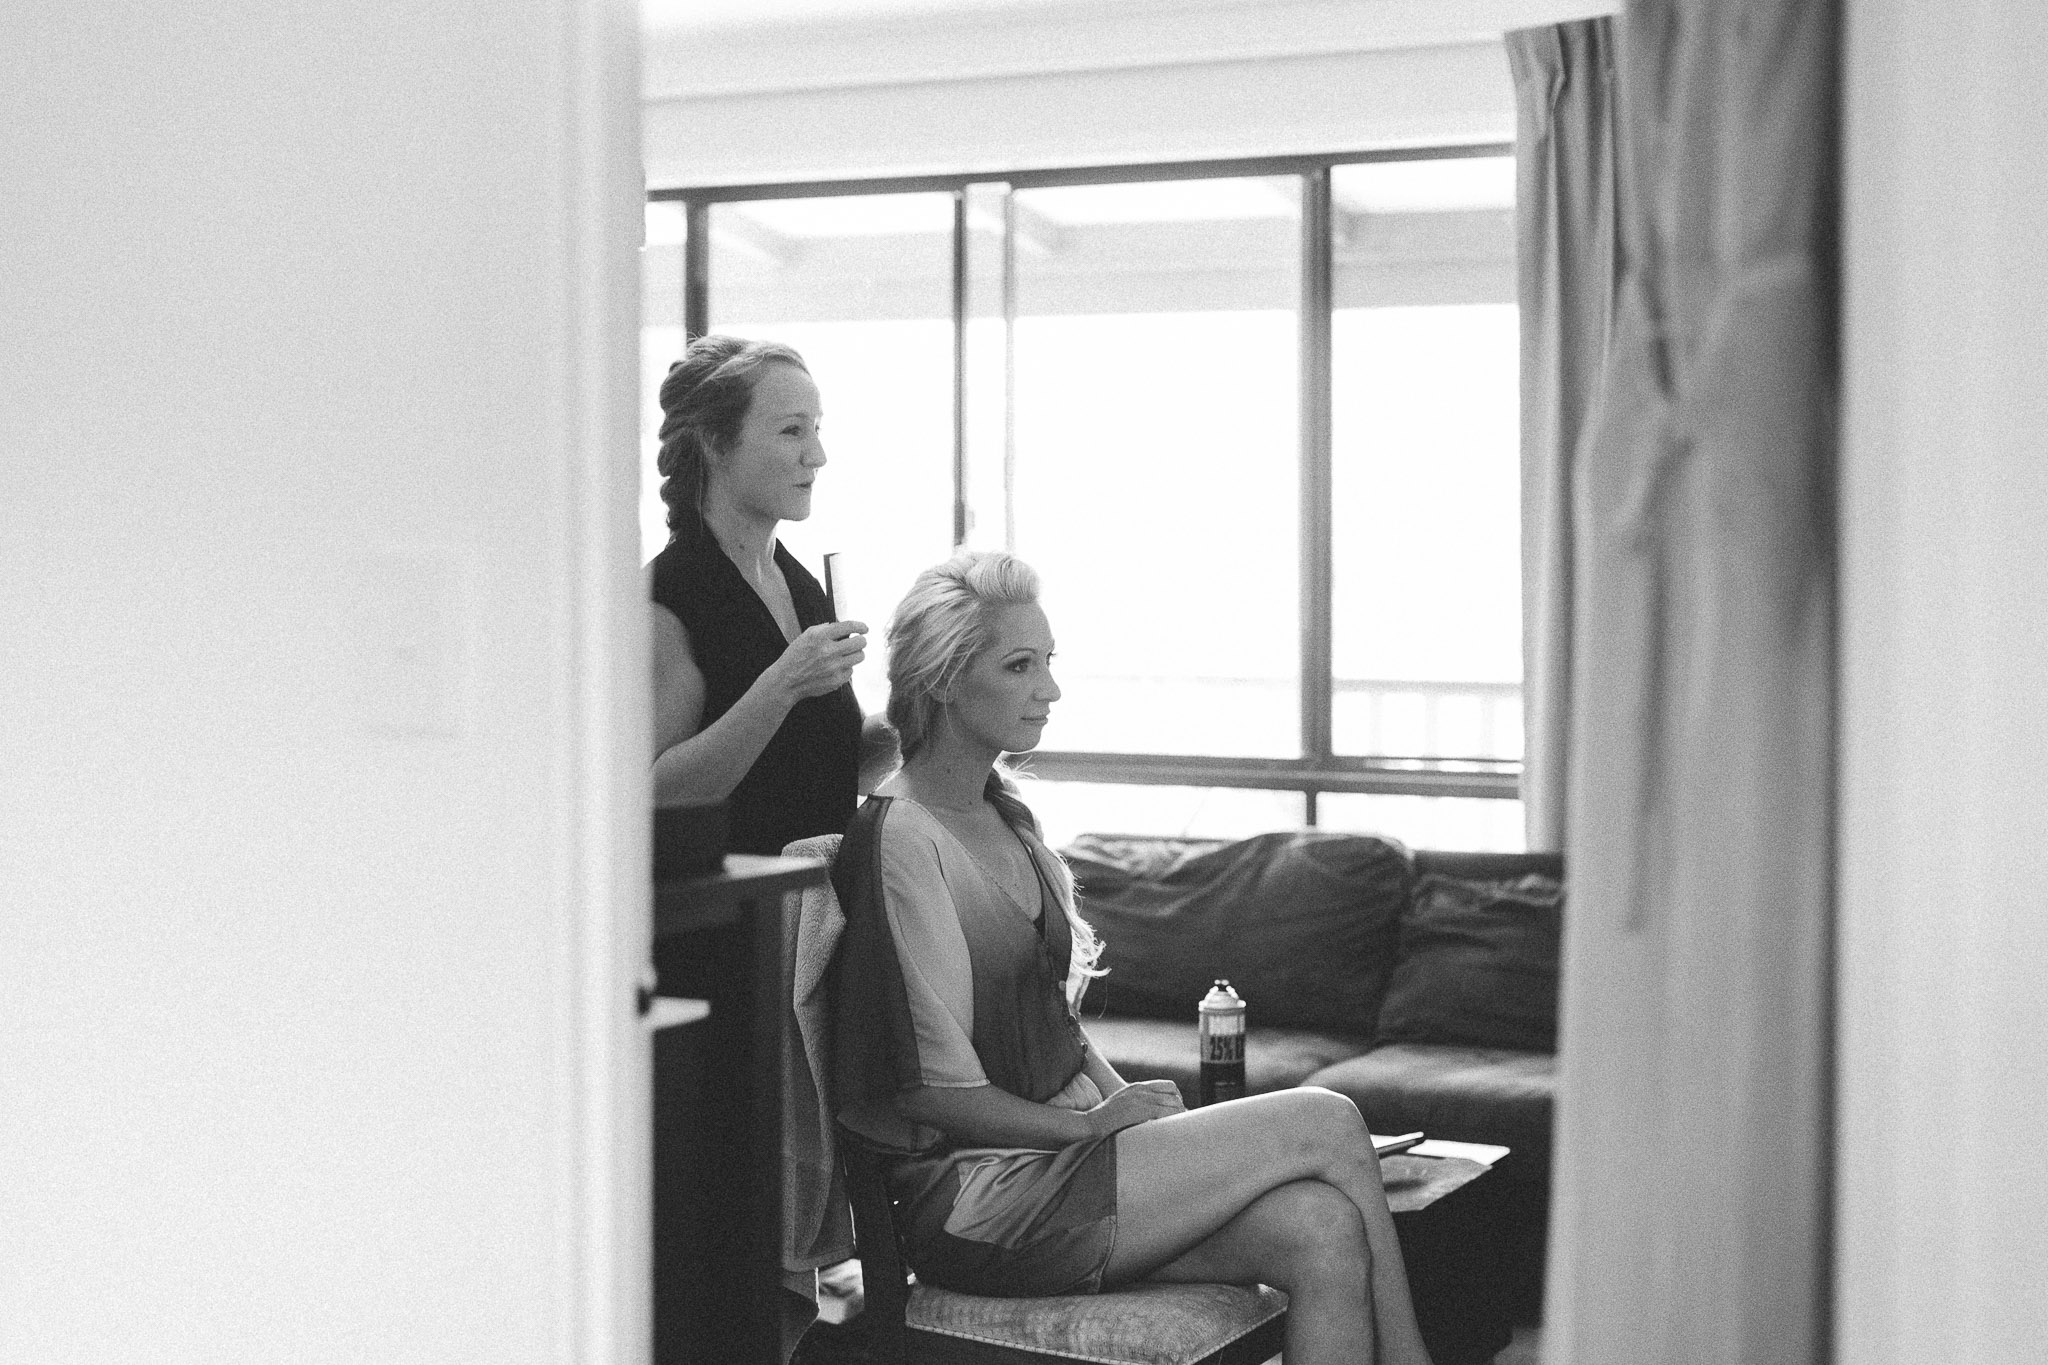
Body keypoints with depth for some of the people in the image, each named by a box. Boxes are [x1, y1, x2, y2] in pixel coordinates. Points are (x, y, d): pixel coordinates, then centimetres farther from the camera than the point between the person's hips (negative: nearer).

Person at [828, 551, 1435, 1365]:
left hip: (1059, 1143, 8)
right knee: (1326, 1124, -17)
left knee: (1323, 1233, -18)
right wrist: (1096, 1124, -10)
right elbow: (936, 1091, -15)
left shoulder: (1006, 817, 15)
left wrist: (1129, 1102, 1)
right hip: (973, 1199, -8)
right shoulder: (902, 840, -13)